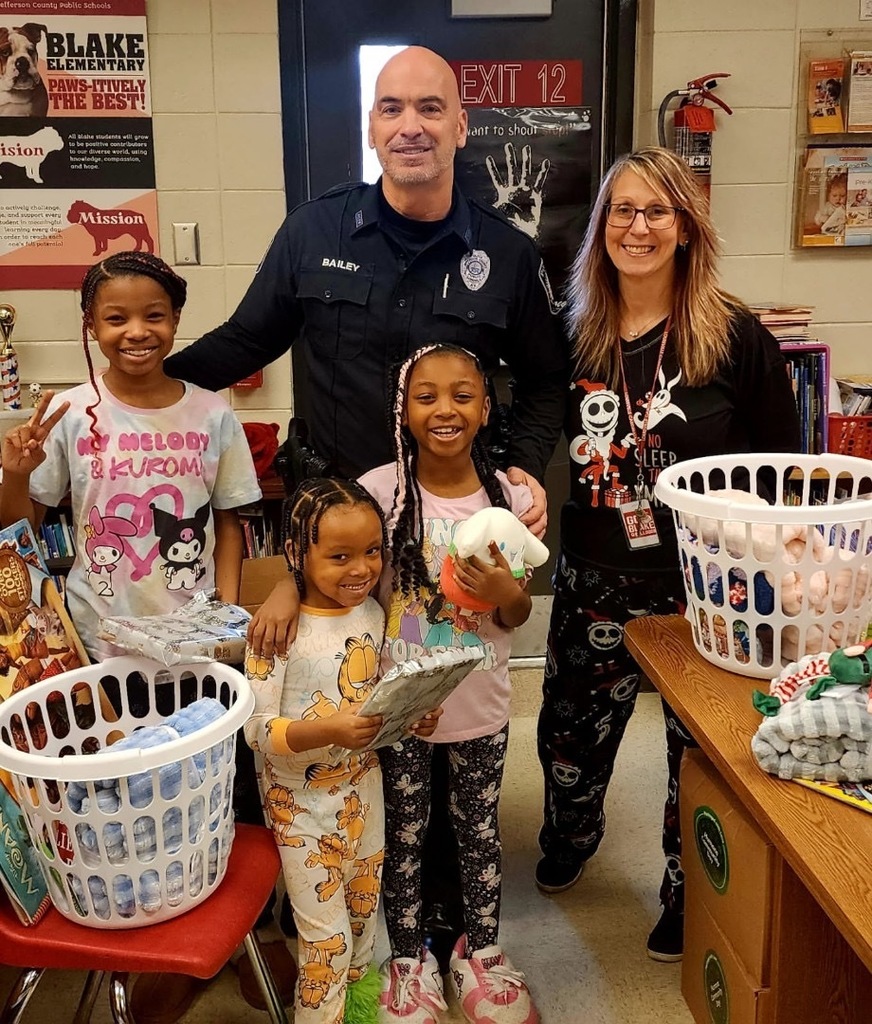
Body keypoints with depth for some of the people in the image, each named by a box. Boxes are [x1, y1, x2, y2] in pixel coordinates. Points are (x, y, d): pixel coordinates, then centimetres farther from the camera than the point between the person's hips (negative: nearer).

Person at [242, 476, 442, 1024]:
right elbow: (257, 728, -24)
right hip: (303, 801, -6)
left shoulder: (372, 613, -5)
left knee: (364, 909, 26)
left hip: (365, 788, 6)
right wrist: (330, 731, -38)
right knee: (328, 938, 4)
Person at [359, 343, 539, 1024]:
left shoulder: (508, 496, -8)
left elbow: (518, 615, 0)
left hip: (480, 706, 2)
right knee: (404, 832, 16)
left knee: (480, 828, 19)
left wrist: (506, 594, -21)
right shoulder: (379, 490, -14)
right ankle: (410, 957, 40)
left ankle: (481, 950, 43)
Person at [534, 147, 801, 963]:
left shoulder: (737, 338, -10)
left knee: (703, 752, 13)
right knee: (570, 731, 19)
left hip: (705, 589, -3)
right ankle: (567, 841, 51)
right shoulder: (574, 338, 0)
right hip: (595, 583, 3)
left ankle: (688, 899, 39)